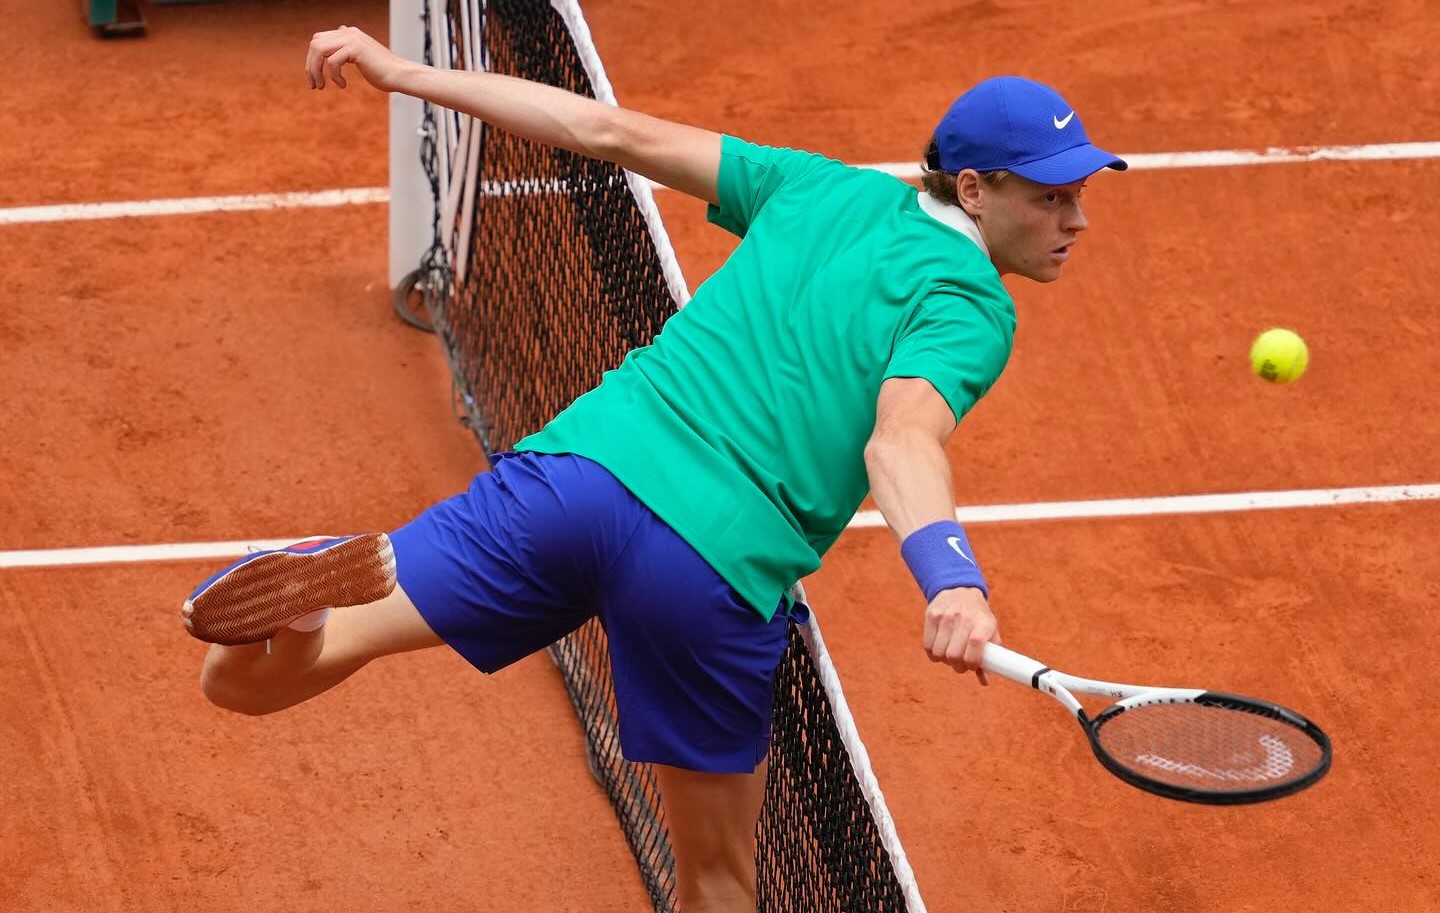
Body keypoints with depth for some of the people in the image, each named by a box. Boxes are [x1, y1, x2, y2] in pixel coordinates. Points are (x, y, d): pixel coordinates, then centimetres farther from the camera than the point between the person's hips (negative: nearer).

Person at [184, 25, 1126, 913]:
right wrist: (952, 579, -39)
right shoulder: (973, 311, -2)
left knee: (244, 678, 4)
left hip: (578, 466, 4)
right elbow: (900, 440, -22)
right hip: (719, 565, -4)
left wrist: (406, 74, 26)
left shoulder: (823, 189, 17)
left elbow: (612, 131, 18)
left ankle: (337, 583, -27)